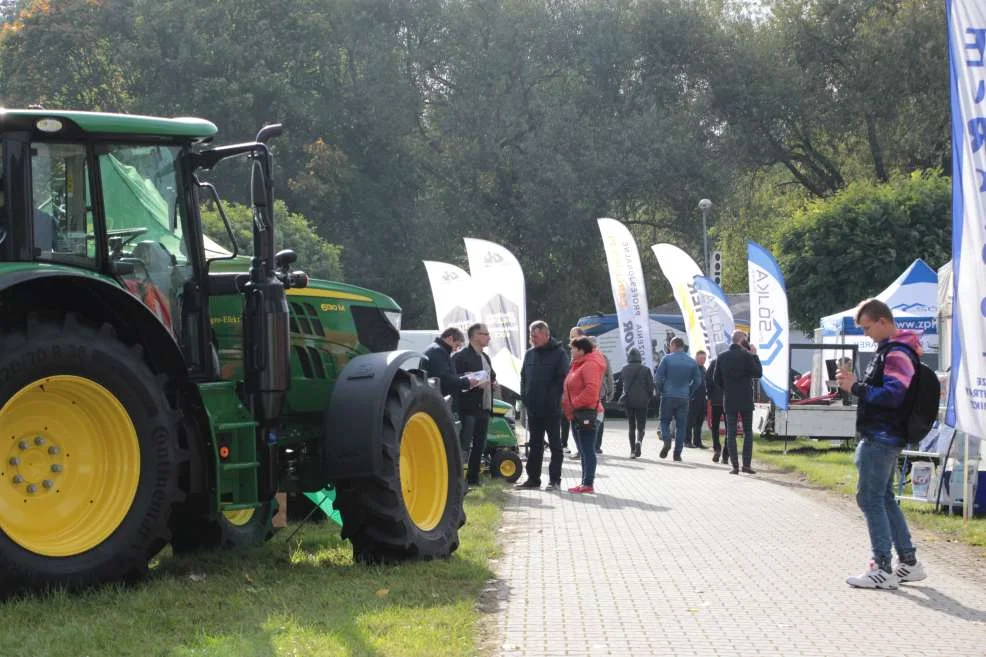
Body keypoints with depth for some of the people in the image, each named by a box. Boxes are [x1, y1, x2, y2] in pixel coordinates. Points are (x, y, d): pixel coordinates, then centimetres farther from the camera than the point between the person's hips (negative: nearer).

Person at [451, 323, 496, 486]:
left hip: (484, 408, 9)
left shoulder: (485, 358, 21)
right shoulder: (461, 356, -7)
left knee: (479, 446, 11)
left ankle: (473, 477, 17)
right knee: (464, 445, -10)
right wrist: (475, 384, -22)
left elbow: (491, 376, 31)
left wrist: (492, 382, 8)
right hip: (468, 408, -8)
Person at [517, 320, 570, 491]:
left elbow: (562, 379, -12)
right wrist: (525, 396, 4)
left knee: (555, 444, 2)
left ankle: (554, 479, 4)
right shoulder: (530, 354, 12)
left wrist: (552, 398, -17)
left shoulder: (558, 354, -6)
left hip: (551, 409, -6)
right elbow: (523, 377, 17)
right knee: (535, 444, 11)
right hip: (533, 408, 6)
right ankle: (533, 478, 16)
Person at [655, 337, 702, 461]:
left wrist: (660, 391, 6)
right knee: (681, 425, 6)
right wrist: (689, 394, 15)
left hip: (668, 396, -2)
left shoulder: (667, 359, -5)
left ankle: (667, 440, -15)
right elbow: (697, 381, 7)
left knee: (665, 421, 11)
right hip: (684, 398, 2)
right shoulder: (692, 362, 5)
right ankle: (677, 453, 4)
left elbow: (659, 377, -7)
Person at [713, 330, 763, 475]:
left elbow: (717, 379, 6)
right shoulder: (746, 356, -11)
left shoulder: (722, 357, 2)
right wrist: (755, 356, 2)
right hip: (745, 400, -3)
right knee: (748, 432, 8)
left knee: (731, 433, 4)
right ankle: (746, 464, 2)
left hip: (729, 400, 3)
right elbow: (758, 373, -5)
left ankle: (735, 466, -1)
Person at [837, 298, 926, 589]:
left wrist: (855, 388, -19)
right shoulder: (890, 350, 17)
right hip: (882, 437, 11)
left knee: (870, 498, -8)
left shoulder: (896, 354, -17)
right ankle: (908, 563, 19)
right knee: (884, 498, 15)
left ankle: (883, 569, -6)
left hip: (882, 438, -11)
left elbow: (892, 396, -25)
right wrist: (856, 384, 10)